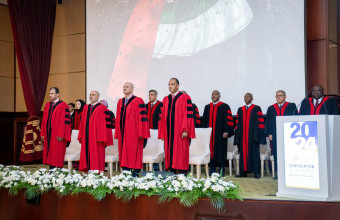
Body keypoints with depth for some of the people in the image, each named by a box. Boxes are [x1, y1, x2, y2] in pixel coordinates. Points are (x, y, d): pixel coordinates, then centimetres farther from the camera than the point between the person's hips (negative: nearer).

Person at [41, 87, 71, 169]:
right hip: (48, 135, 7)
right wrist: (43, 134, 10)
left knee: (57, 156, -5)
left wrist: (61, 135, -18)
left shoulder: (63, 105, -7)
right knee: (50, 155, 9)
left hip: (57, 137, -7)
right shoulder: (47, 105, 14)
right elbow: (44, 120, 15)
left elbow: (65, 121, -12)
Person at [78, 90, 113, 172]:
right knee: (86, 155, 6)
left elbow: (103, 123, -10)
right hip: (87, 137, 6)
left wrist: (101, 137, -15)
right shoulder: (86, 107, 15)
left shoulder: (102, 108, -5)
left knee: (97, 156, -4)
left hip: (96, 138, -6)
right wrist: (81, 136, 9)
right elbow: (82, 123, 16)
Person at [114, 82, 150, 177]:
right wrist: (117, 133, 12)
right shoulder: (120, 102, 15)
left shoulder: (138, 101, -5)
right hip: (123, 132, 6)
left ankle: (135, 173, 2)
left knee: (134, 151, -4)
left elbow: (142, 117, -9)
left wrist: (140, 133, -15)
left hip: (133, 132, -6)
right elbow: (118, 118, 18)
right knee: (124, 151, 8)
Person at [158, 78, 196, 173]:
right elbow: (162, 116, 14)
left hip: (180, 133, -5)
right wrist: (162, 133, 9)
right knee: (170, 153, 5)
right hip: (168, 132, 5)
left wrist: (185, 130, -16)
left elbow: (188, 115, -8)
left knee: (180, 153, -5)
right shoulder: (165, 99, 15)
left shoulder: (185, 98, -1)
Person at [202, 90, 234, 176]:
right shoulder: (207, 107, 15)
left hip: (220, 134, -4)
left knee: (220, 152, -1)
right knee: (211, 151, 5)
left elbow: (228, 120, -5)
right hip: (209, 134, 4)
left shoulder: (225, 107, 0)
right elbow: (204, 120, 17)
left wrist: (226, 132, -13)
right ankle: (212, 170, 12)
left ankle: (221, 171, 5)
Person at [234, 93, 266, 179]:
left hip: (253, 135, -4)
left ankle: (256, 172, 1)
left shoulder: (257, 109, 3)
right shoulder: (240, 110, 15)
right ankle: (243, 172, 8)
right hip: (243, 135, 4)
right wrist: (237, 135, 7)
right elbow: (238, 123, 14)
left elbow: (260, 122, -3)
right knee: (243, 153, 3)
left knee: (254, 153, -3)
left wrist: (259, 135, -10)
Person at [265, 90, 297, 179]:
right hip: (275, 134, 2)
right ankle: (277, 172, 6)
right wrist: (269, 133, 1)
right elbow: (268, 121, 12)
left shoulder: (291, 106, 5)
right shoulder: (271, 108, 13)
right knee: (276, 153, 1)